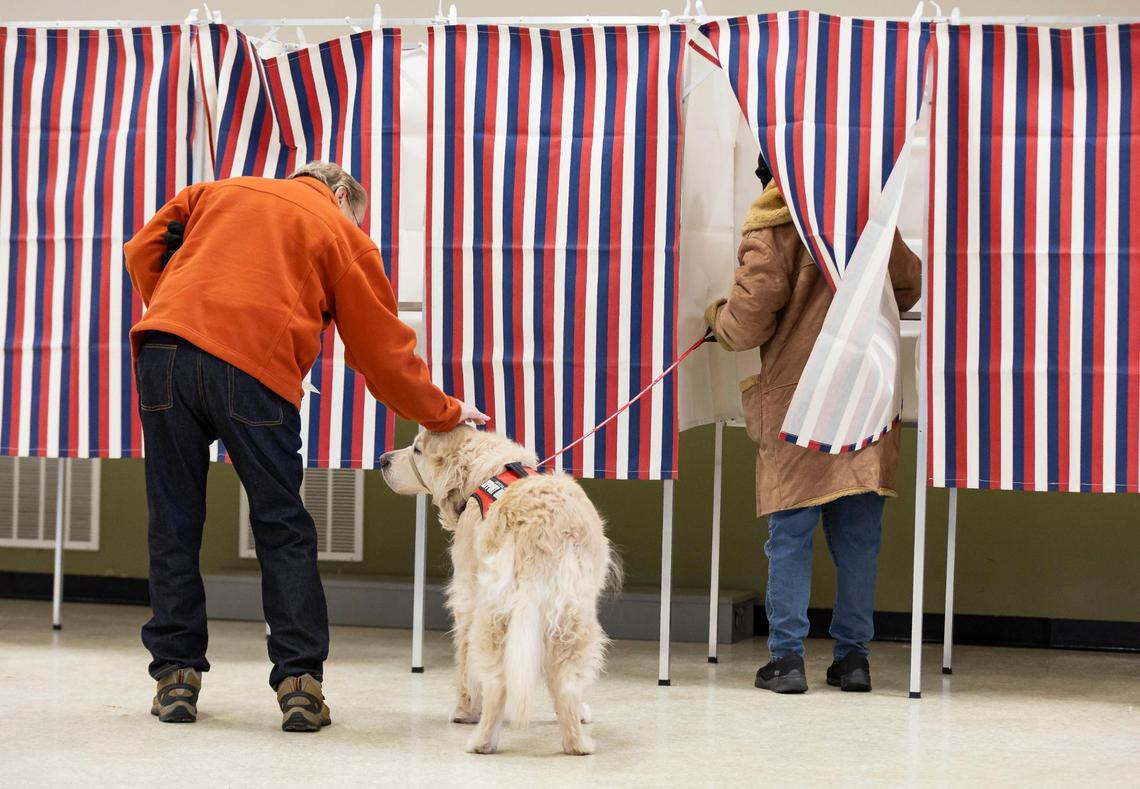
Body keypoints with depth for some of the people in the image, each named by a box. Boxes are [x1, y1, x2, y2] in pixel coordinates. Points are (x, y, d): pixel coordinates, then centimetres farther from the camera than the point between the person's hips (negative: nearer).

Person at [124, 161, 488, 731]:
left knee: (174, 524, 11)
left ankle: (175, 674, 13)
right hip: (254, 368, -3)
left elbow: (143, 252, 20)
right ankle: (301, 683, 3)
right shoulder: (345, 236, 19)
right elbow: (384, 351, 18)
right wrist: (443, 413, 29)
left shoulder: (217, 192, 28)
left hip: (163, 354, 3)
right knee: (283, 530, 7)